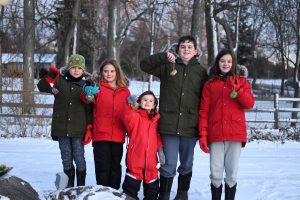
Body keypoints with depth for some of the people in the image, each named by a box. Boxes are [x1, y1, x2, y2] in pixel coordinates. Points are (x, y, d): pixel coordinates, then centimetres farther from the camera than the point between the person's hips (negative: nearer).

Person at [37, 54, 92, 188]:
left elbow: (89, 109, 5)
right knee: (66, 160, 8)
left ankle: (81, 186, 12)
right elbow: (41, 87, -9)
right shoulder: (59, 81, 3)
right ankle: (69, 187, 20)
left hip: (78, 130, -1)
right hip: (61, 129, 1)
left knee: (79, 159, -1)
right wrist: (50, 77, -27)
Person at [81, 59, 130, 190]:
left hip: (118, 136, 3)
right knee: (103, 167, 0)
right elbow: (86, 99, -19)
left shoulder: (125, 91, 10)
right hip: (101, 135, -3)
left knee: (115, 167, 11)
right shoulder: (98, 88, 1)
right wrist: (88, 94, -41)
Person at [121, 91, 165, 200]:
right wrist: (131, 106, -41)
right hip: (135, 159, -5)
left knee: (152, 184, 16)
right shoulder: (135, 117, -3)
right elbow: (127, 117, -25)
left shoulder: (155, 120, 12)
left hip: (151, 160, 5)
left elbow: (157, 136, 17)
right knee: (133, 182, 3)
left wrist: (160, 149, 6)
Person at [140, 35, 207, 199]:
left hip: (190, 126, 1)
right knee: (168, 165, 0)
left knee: (186, 164, 14)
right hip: (169, 124, -1)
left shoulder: (201, 71, 7)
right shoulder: (167, 66, 7)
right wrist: (164, 57, -11)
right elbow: (144, 65, 2)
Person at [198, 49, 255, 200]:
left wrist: (236, 88, -14)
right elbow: (204, 111, 4)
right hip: (215, 135, 0)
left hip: (236, 134, 0)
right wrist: (202, 135, -4)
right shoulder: (210, 84, 9)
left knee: (232, 174, 2)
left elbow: (249, 104, -3)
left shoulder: (241, 82, 11)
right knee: (216, 174, -2)